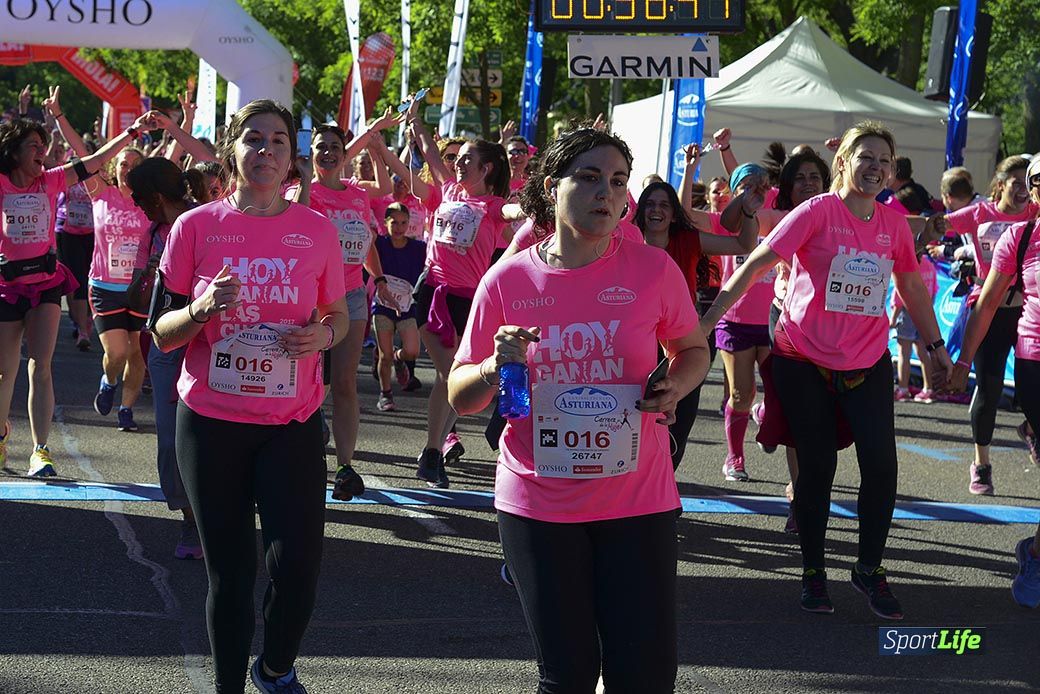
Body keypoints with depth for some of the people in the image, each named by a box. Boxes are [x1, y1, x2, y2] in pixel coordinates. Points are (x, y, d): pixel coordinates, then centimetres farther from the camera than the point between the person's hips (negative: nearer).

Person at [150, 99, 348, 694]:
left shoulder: (318, 231, 1)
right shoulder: (196, 227, -3)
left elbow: (338, 316, 13)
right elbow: (161, 333, 1)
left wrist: (323, 335, -10)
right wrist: (204, 309, -20)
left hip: (292, 422, 1)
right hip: (212, 421, -1)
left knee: (298, 562, -6)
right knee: (229, 570, 6)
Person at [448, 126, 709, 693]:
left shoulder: (652, 268, -5)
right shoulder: (508, 280, -4)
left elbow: (692, 351, 12)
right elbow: (459, 397, 3)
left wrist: (675, 386, -10)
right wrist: (495, 368, -18)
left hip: (638, 498, 0)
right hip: (538, 504, 0)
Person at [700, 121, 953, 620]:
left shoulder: (893, 223, 2)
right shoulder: (817, 212, -12)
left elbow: (912, 287, 15)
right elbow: (756, 264, -16)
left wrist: (935, 344, 18)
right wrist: (708, 319, -21)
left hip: (868, 363, 3)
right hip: (805, 361, -3)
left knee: (881, 463, -5)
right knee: (816, 466, 4)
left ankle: (869, 569, 12)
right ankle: (813, 571, 20)